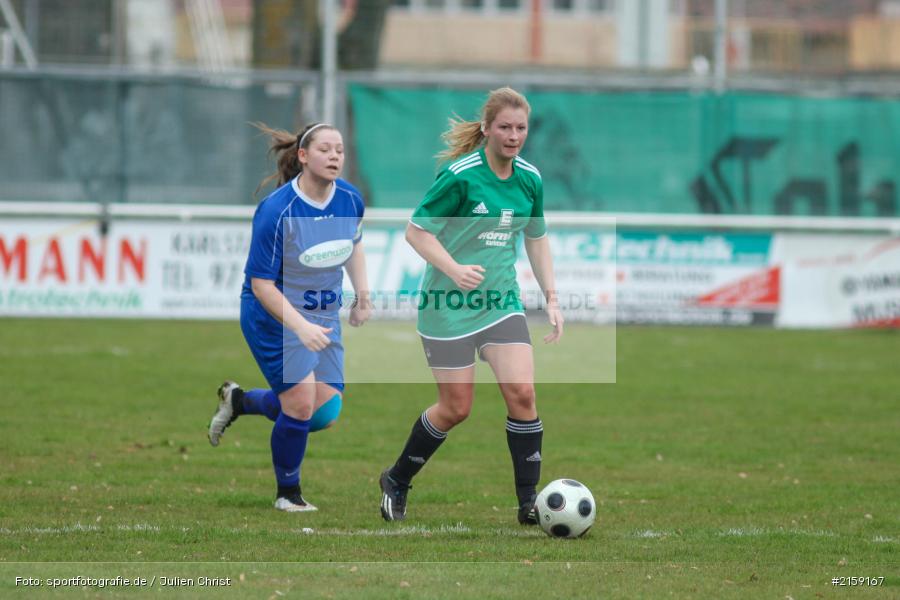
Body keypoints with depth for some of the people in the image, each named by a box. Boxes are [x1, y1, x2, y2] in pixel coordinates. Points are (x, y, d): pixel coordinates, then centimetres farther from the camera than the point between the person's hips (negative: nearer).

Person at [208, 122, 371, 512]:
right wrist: (301, 327, -29)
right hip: (274, 315, -6)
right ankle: (288, 494, 11)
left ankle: (239, 400, 29)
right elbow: (261, 284, -19)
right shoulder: (276, 211, -23)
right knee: (301, 403, -14)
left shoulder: (351, 199, -5)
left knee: (325, 414, 2)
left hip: (324, 315, 6)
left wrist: (362, 294, 5)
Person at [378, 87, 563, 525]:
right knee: (456, 408, 0)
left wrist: (551, 298, 9)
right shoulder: (461, 175, -17)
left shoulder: (529, 178, 2)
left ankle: (529, 503, -1)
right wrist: (454, 269, -28)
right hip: (448, 305, -5)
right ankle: (395, 481, 25)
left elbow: (536, 239, 15)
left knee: (522, 394, -9)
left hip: (501, 301, 5)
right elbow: (415, 230, -14)